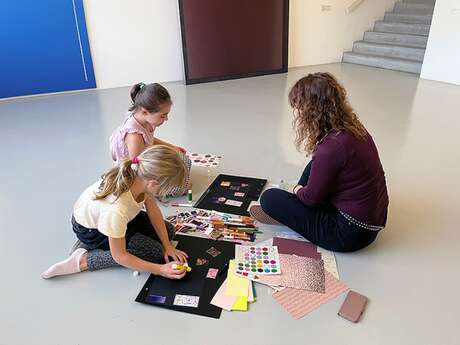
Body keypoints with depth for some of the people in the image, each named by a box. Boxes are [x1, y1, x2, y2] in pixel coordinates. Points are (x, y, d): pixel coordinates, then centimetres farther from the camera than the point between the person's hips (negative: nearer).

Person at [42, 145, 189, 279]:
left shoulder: (141, 177, -29)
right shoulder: (116, 209, -44)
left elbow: (154, 211, -10)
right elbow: (119, 256, -29)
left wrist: (167, 246, -10)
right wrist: (160, 270, -26)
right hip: (91, 229, -7)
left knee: (168, 231, 6)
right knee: (154, 252, -14)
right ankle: (83, 259, -7)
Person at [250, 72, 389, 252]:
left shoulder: (332, 147, -29)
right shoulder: (352, 127, -2)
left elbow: (311, 197, -15)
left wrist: (298, 191, 6)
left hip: (351, 232, -9)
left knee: (269, 197, -10)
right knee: (314, 168, 23)